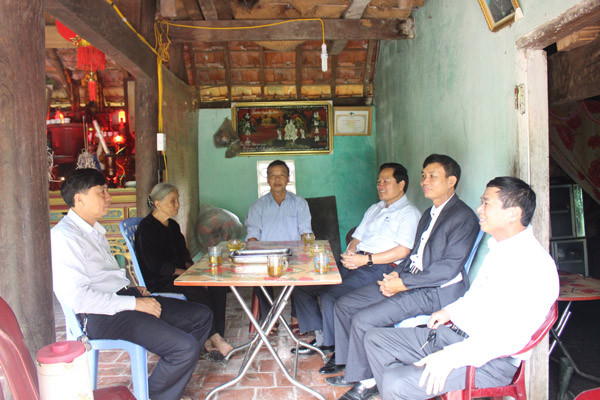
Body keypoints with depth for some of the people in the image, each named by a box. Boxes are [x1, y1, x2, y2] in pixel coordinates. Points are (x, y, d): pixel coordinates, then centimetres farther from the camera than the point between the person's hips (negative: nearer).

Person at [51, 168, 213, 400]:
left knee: (201, 316, 6)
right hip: (101, 316, -10)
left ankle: (173, 379, 15)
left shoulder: (94, 230, 19)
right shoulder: (64, 236, -13)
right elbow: (78, 297, -21)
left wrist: (135, 290, 10)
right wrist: (135, 303, -19)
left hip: (124, 298, 10)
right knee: (186, 347, -22)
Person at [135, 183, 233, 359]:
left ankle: (214, 339, -22)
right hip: (158, 282, -8)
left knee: (218, 284, -17)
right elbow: (156, 266, -18)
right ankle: (213, 338, -23)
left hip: (178, 275, 8)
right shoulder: (146, 228, -11)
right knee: (197, 289, -34)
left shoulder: (172, 225, 15)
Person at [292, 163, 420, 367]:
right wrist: (349, 253, 1)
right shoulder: (374, 209, 27)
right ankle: (321, 339, 7)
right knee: (303, 286, -3)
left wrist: (366, 259, -20)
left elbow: (402, 251, -12)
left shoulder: (409, 213, 2)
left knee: (330, 295, -29)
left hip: (379, 267, -8)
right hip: (355, 263, 8)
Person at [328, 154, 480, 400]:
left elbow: (449, 267, -19)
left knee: (362, 320, -21)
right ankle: (352, 369, 15)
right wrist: (397, 274, 1)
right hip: (409, 281, 10)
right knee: (344, 305, 4)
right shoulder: (429, 214, 19)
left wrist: (403, 283, -18)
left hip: (435, 292, -10)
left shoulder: (463, 217, -12)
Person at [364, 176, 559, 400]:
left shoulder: (534, 264, -18)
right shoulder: (497, 248, 13)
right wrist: (451, 311, 13)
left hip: (488, 362, -9)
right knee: (375, 339, 5)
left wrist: (451, 356, -29)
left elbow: (512, 335, -26)